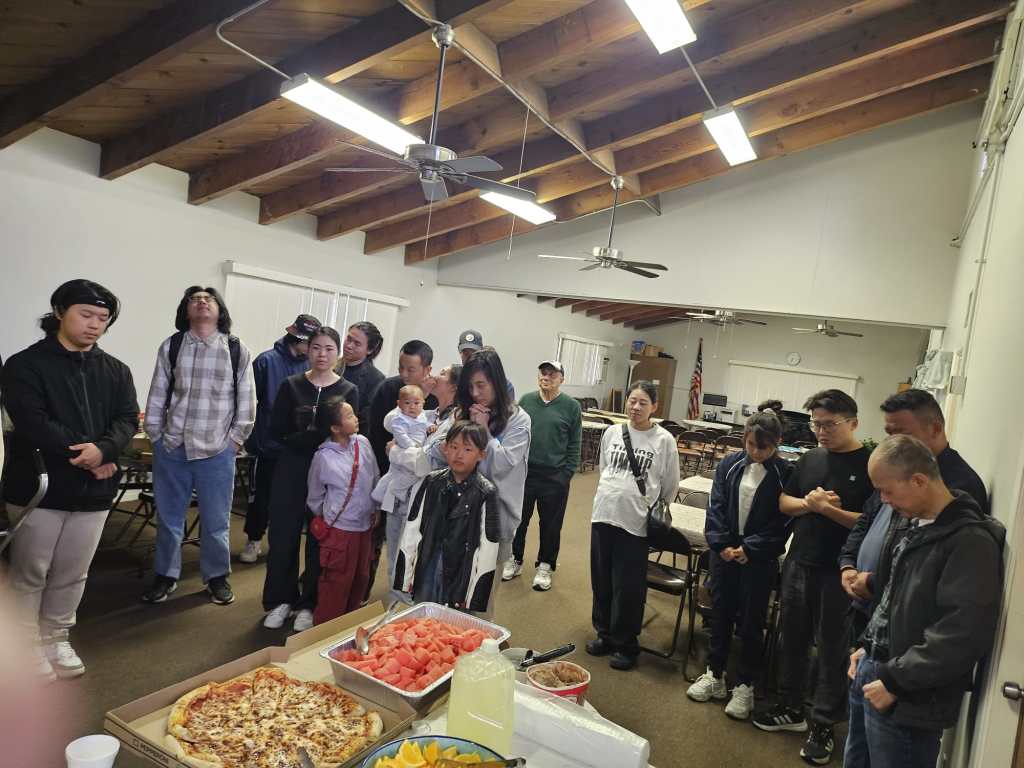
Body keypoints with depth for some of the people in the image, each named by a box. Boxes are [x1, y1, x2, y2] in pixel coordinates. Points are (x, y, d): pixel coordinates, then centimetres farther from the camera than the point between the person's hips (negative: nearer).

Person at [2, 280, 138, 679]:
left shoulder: (115, 371, 8)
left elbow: (128, 419, -1)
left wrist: (103, 449, -21)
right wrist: (84, 458, -18)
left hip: (93, 490, 4)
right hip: (38, 486, -4)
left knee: (72, 575, 14)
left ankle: (56, 639, 30)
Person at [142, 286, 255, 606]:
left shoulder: (238, 351, -2)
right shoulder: (171, 346, 2)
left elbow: (246, 400, 1)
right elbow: (157, 395, 5)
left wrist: (236, 439, -1)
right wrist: (155, 436, 4)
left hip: (217, 451, -1)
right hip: (171, 448, 1)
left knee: (216, 520, 9)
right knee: (169, 517, 14)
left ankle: (217, 576, 27)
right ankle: (165, 574, 32)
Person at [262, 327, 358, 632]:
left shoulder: (348, 391, -1)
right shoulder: (291, 385, 3)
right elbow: (276, 431, -2)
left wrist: (301, 436, -18)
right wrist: (322, 436, -15)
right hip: (291, 471, 1)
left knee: (320, 541, 6)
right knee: (283, 536, 6)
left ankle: (308, 605, 21)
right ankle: (280, 600, 24)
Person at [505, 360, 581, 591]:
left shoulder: (571, 407, -4)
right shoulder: (526, 400, 3)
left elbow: (574, 446, -2)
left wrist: (566, 476, -6)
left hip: (555, 477, -2)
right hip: (523, 472, 2)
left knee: (550, 524, 10)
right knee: (518, 519, 14)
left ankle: (545, 566, 28)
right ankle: (515, 559, 33)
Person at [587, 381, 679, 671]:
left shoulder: (664, 440, -5)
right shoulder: (612, 433, 5)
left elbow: (670, 486, 4)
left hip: (636, 523, -4)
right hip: (603, 516, 4)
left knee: (628, 587, 3)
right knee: (601, 581, 14)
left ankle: (626, 644, 21)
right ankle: (605, 633, 32)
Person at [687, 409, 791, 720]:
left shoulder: (785, 474, -9)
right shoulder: (730, 465, -1)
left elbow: (783, 521, -8)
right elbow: (716, 506, 0)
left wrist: (750, 549, -13)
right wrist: (721, 543, -10)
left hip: (760, 559, -3)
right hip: (724, 552, 3)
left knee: (751, 622, 8)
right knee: (721, 614, 13)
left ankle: (745, 685, 24)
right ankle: (715, 676, 29)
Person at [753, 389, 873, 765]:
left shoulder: (870, 466, -10)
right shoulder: (810, 458, 7)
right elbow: (784, 502, 9)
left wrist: (828, 509, -21)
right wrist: (808, 502, -10)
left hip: (839, 572, -6)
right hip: (798, 563, 6)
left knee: (832, 648, 7)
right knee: (792, 636, 15)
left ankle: (824, 724, 21)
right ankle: (791, 708, 32)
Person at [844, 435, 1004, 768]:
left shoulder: (971, 540, -18)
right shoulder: (917, 526, 9)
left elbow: (963, 636, -24)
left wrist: (895, 681, -19)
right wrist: (867, 646, 11)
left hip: (908, 701, -8)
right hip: (871, 670, 8)